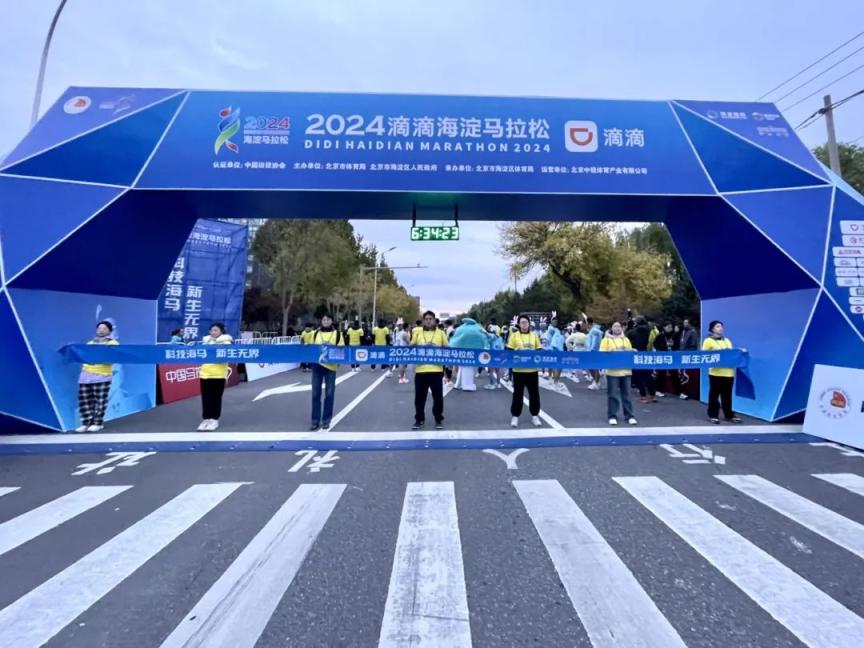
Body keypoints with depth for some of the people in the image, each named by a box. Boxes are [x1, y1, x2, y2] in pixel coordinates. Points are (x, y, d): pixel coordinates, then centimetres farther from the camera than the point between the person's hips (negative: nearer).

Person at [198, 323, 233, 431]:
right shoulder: (205, 341, 13)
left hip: (219, 374, -4)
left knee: (216, 398, 3)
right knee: (206, 398, 8)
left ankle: (214, 420, 12)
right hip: (205, 373, 4)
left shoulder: (226, 342, -2)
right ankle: (206, 419, 18)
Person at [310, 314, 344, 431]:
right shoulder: (316, 333, 11)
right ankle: (315, 420, 11)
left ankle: (326, 420, 15)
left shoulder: (337, 333, 5)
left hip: (331, 366, -2)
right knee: (315, 393, 3)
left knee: (329, 393, 3)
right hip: (317, 365, 2)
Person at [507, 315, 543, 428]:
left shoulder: (534, 335, 7)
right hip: (518, 370, -2)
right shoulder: (514, 335, 0)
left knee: (534, 393, 8)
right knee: (517, 393, 3)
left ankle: (535, 415, 21)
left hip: (532, 370, 2)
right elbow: (509, 351, 0)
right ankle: (515, 416, 14)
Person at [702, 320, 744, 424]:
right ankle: (713, 415, 8)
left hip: (728, 372, 5)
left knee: (727, 395, 9)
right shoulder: (708, 341, -1)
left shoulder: (727, 341, 18)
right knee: (714, 394, 1)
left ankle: (729, 415, 19)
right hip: (716, 372, -5)